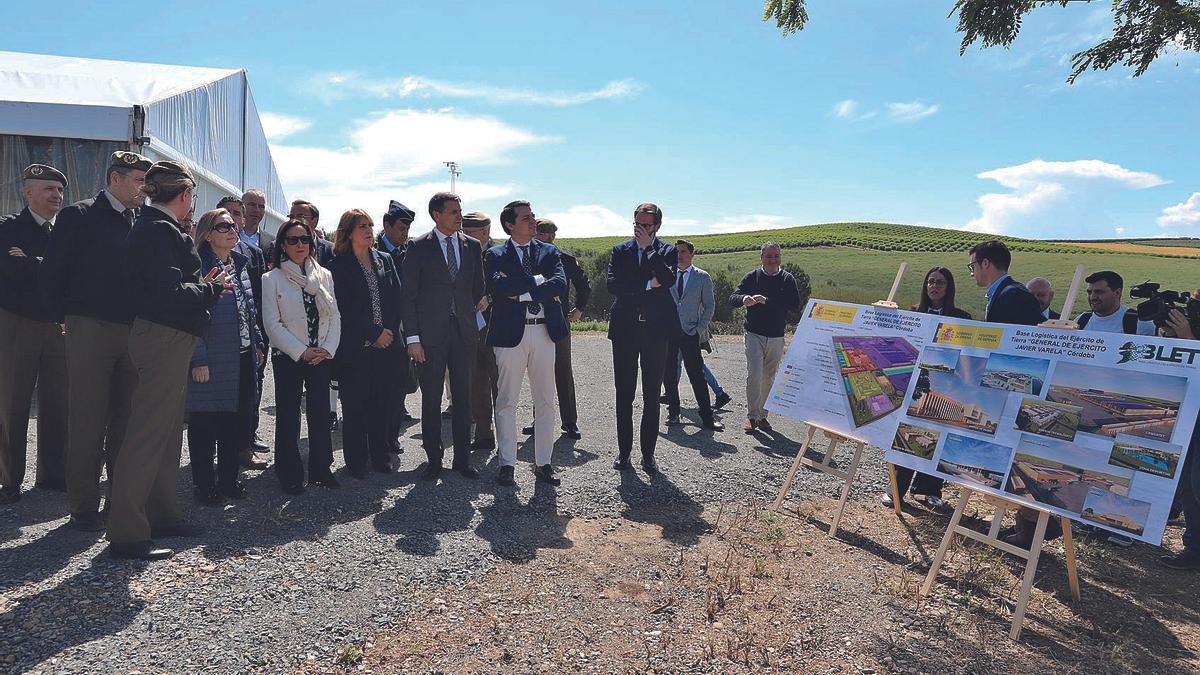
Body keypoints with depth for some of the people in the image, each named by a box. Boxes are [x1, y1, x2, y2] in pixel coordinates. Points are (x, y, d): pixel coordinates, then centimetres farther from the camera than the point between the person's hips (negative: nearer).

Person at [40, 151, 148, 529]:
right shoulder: (79, 216, 0)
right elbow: (52, 272, -1)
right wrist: (69, 317, 1)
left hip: (133, 333, 5)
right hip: (90, 331, -4)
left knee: (127, 419, 8)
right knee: (88, 420, 0)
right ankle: (83, 507, 9)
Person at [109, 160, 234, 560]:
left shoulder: (149, 226, 15)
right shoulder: (161, 231, -15)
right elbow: (169, 294, -23)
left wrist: (203, 286, 9)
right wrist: (212, 288, -8)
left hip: (162, 337, 11)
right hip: (164, 339, -11)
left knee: (167, 431, 17)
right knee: (148, 433, -6)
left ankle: (161, 516, 29)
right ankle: (126, 534, 1)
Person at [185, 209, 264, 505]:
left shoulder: (240, 264, 12)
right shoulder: (199, 266, -11)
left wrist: (257, 344, 17)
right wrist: (198, 359, -17)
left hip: (243, 358, 7)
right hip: (210, 360, -7)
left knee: (237, 422, 13)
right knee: (205, 424, 5)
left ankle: (229, 478, 26)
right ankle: (204, 485, 17)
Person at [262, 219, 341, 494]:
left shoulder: (324, 275, 6)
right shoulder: (272, 279, -3)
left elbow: (335, 317, 6)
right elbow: (272, 324, -8)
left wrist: (327, 348, -6)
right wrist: (301, 352, -13)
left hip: (322, 356, 3)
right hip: (288, 357, -3)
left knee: (320, 414, 6)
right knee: (288, 417, 3)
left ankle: (321, 469, 19)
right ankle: (290, 474, 15)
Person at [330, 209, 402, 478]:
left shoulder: (385, 260, 12)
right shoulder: (339, 264, -2)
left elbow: (397, 299, 9)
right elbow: (344, 308, -9)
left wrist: (390, 331, -4)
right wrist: (374, 334, -11)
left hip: (385, 343, 4)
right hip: (354, 346, -4)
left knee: (382, 401, 7)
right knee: (355, 405, 2)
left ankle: (380, 455, 19)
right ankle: (356, 460, 13)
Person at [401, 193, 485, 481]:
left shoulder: (472, 246, 8)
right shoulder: (419, 247, -2)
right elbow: (409, 295, -4)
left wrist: (469, 314, 13)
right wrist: (412, 337, -8)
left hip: (464, 330, 3)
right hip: (431, 333, -3)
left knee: (463, 397, 7)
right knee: (431, 399, 4)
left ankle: (462, 458, 18)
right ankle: (434, 460, 15)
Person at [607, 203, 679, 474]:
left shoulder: (667, 251, 5)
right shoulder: (620, 251, 7)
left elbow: (668, 280, -14)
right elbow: (612, 284, -8)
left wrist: (649, 248, -13)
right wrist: (648, 284, -13)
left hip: (656, 330, -1)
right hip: (625, 330, 1)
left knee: (652, 396, 5)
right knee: (624, 395, 5)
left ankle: (648, 453, 14)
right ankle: (624, 451, 15)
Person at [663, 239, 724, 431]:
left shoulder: (702, 277, 4)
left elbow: (709, 306, 6)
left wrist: (700, 330, -3)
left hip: (690, 334, -2)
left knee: (697, 377, -5)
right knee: (669, 376, 5)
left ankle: (707, 418, 1)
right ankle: (673, 413, 18)